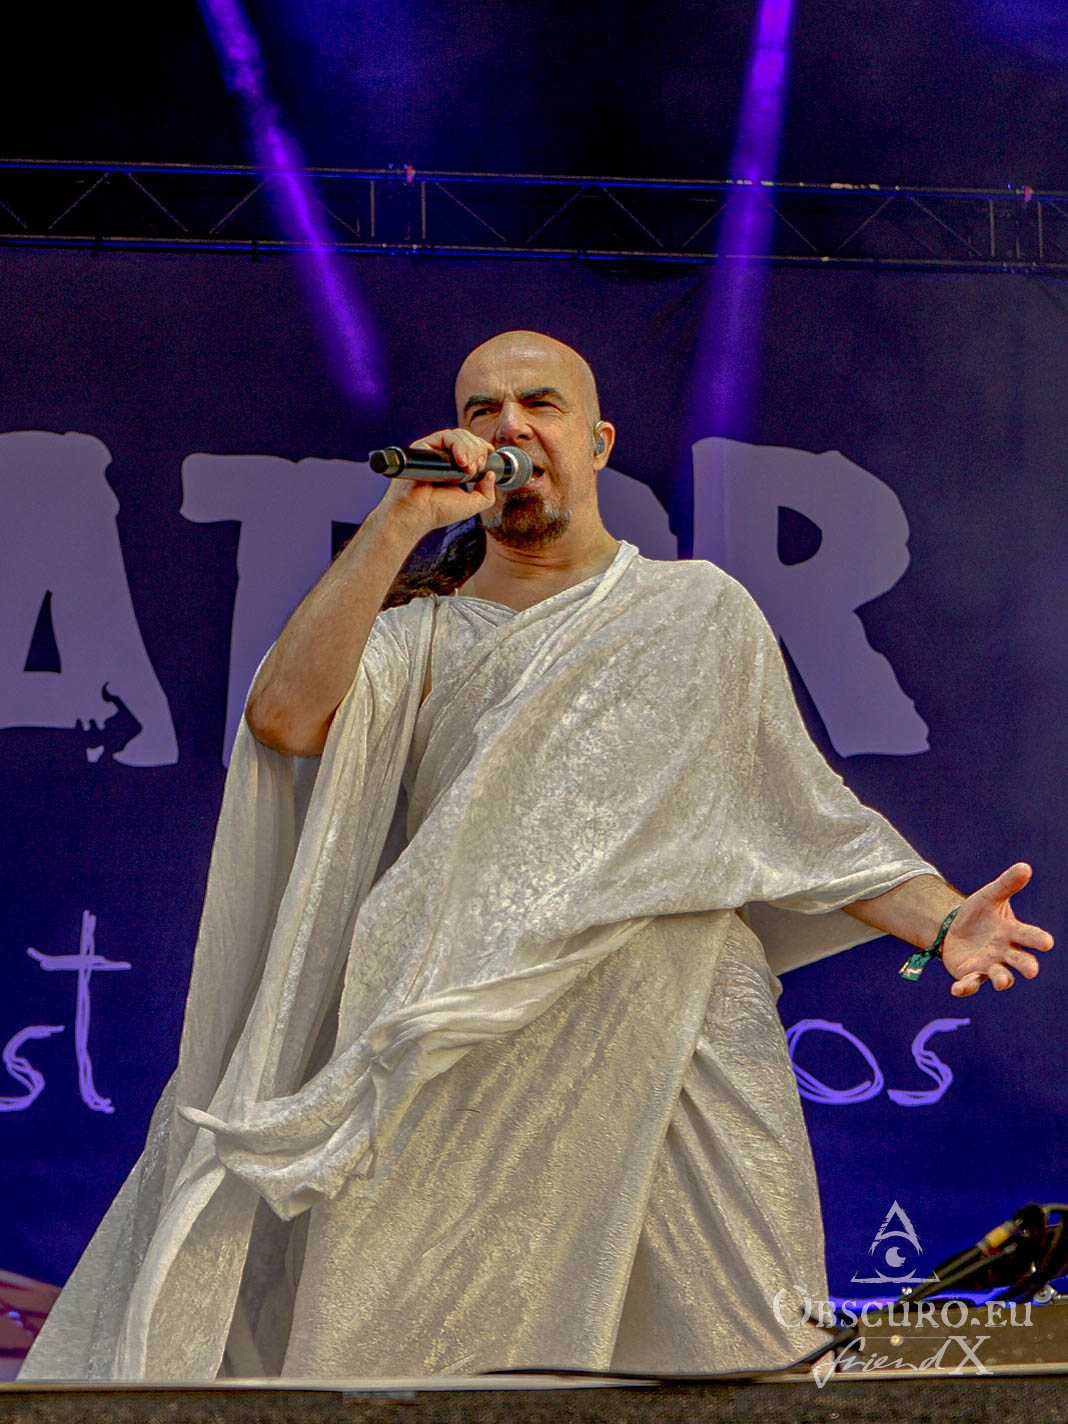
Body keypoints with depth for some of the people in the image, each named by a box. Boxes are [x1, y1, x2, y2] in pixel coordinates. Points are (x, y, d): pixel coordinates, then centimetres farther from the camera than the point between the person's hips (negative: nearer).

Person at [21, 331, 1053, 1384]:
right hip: (472, 1088, 0)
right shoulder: (421, 635, 12)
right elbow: (284, 716, -9)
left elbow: (811, 820, 11)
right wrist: (400, 520, -10)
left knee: (744, 1367, -4)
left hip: (685, 1056, 0)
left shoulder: (701, 612, 13)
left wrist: (944, 921, -5)